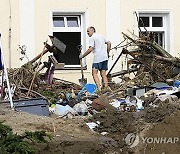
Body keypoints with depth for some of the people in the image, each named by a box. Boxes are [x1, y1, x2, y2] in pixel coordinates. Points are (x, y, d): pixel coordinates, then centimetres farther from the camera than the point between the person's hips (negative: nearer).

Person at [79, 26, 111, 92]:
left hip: (98, 58, -8)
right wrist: (107, 53, 25)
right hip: (105, 58, 8)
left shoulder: (92, 38, -4)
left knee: (94, 73, -8)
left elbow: (90, 49, -12)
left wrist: (82, 56, -5)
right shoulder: (101, 36, 20)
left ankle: (99, 88, -22)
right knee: (103, 74, 8)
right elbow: (109, 43, 19)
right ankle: (106, 88, 3)